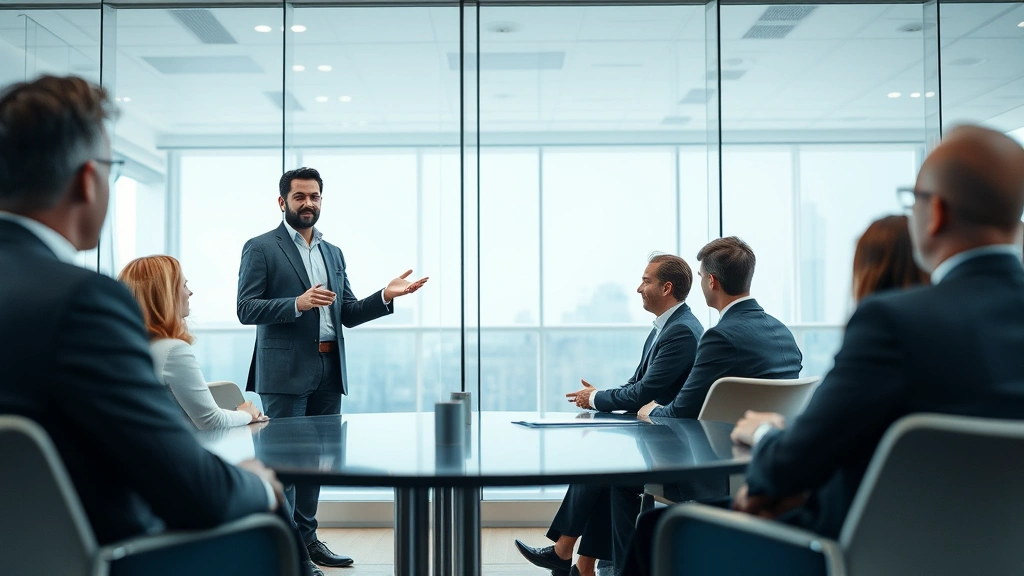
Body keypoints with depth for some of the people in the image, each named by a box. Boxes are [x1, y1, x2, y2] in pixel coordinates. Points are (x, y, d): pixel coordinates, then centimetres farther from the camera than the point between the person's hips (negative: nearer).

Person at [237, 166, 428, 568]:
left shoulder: (333, 253, 17)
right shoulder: (261, 248, -1)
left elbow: (348, 315, 15)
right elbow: (246, 309, -9)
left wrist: (386, 296, -1)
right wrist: (298, 303, -23)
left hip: (329, 371, 6)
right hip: (286, 372, -6)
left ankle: (306, 538, 22)